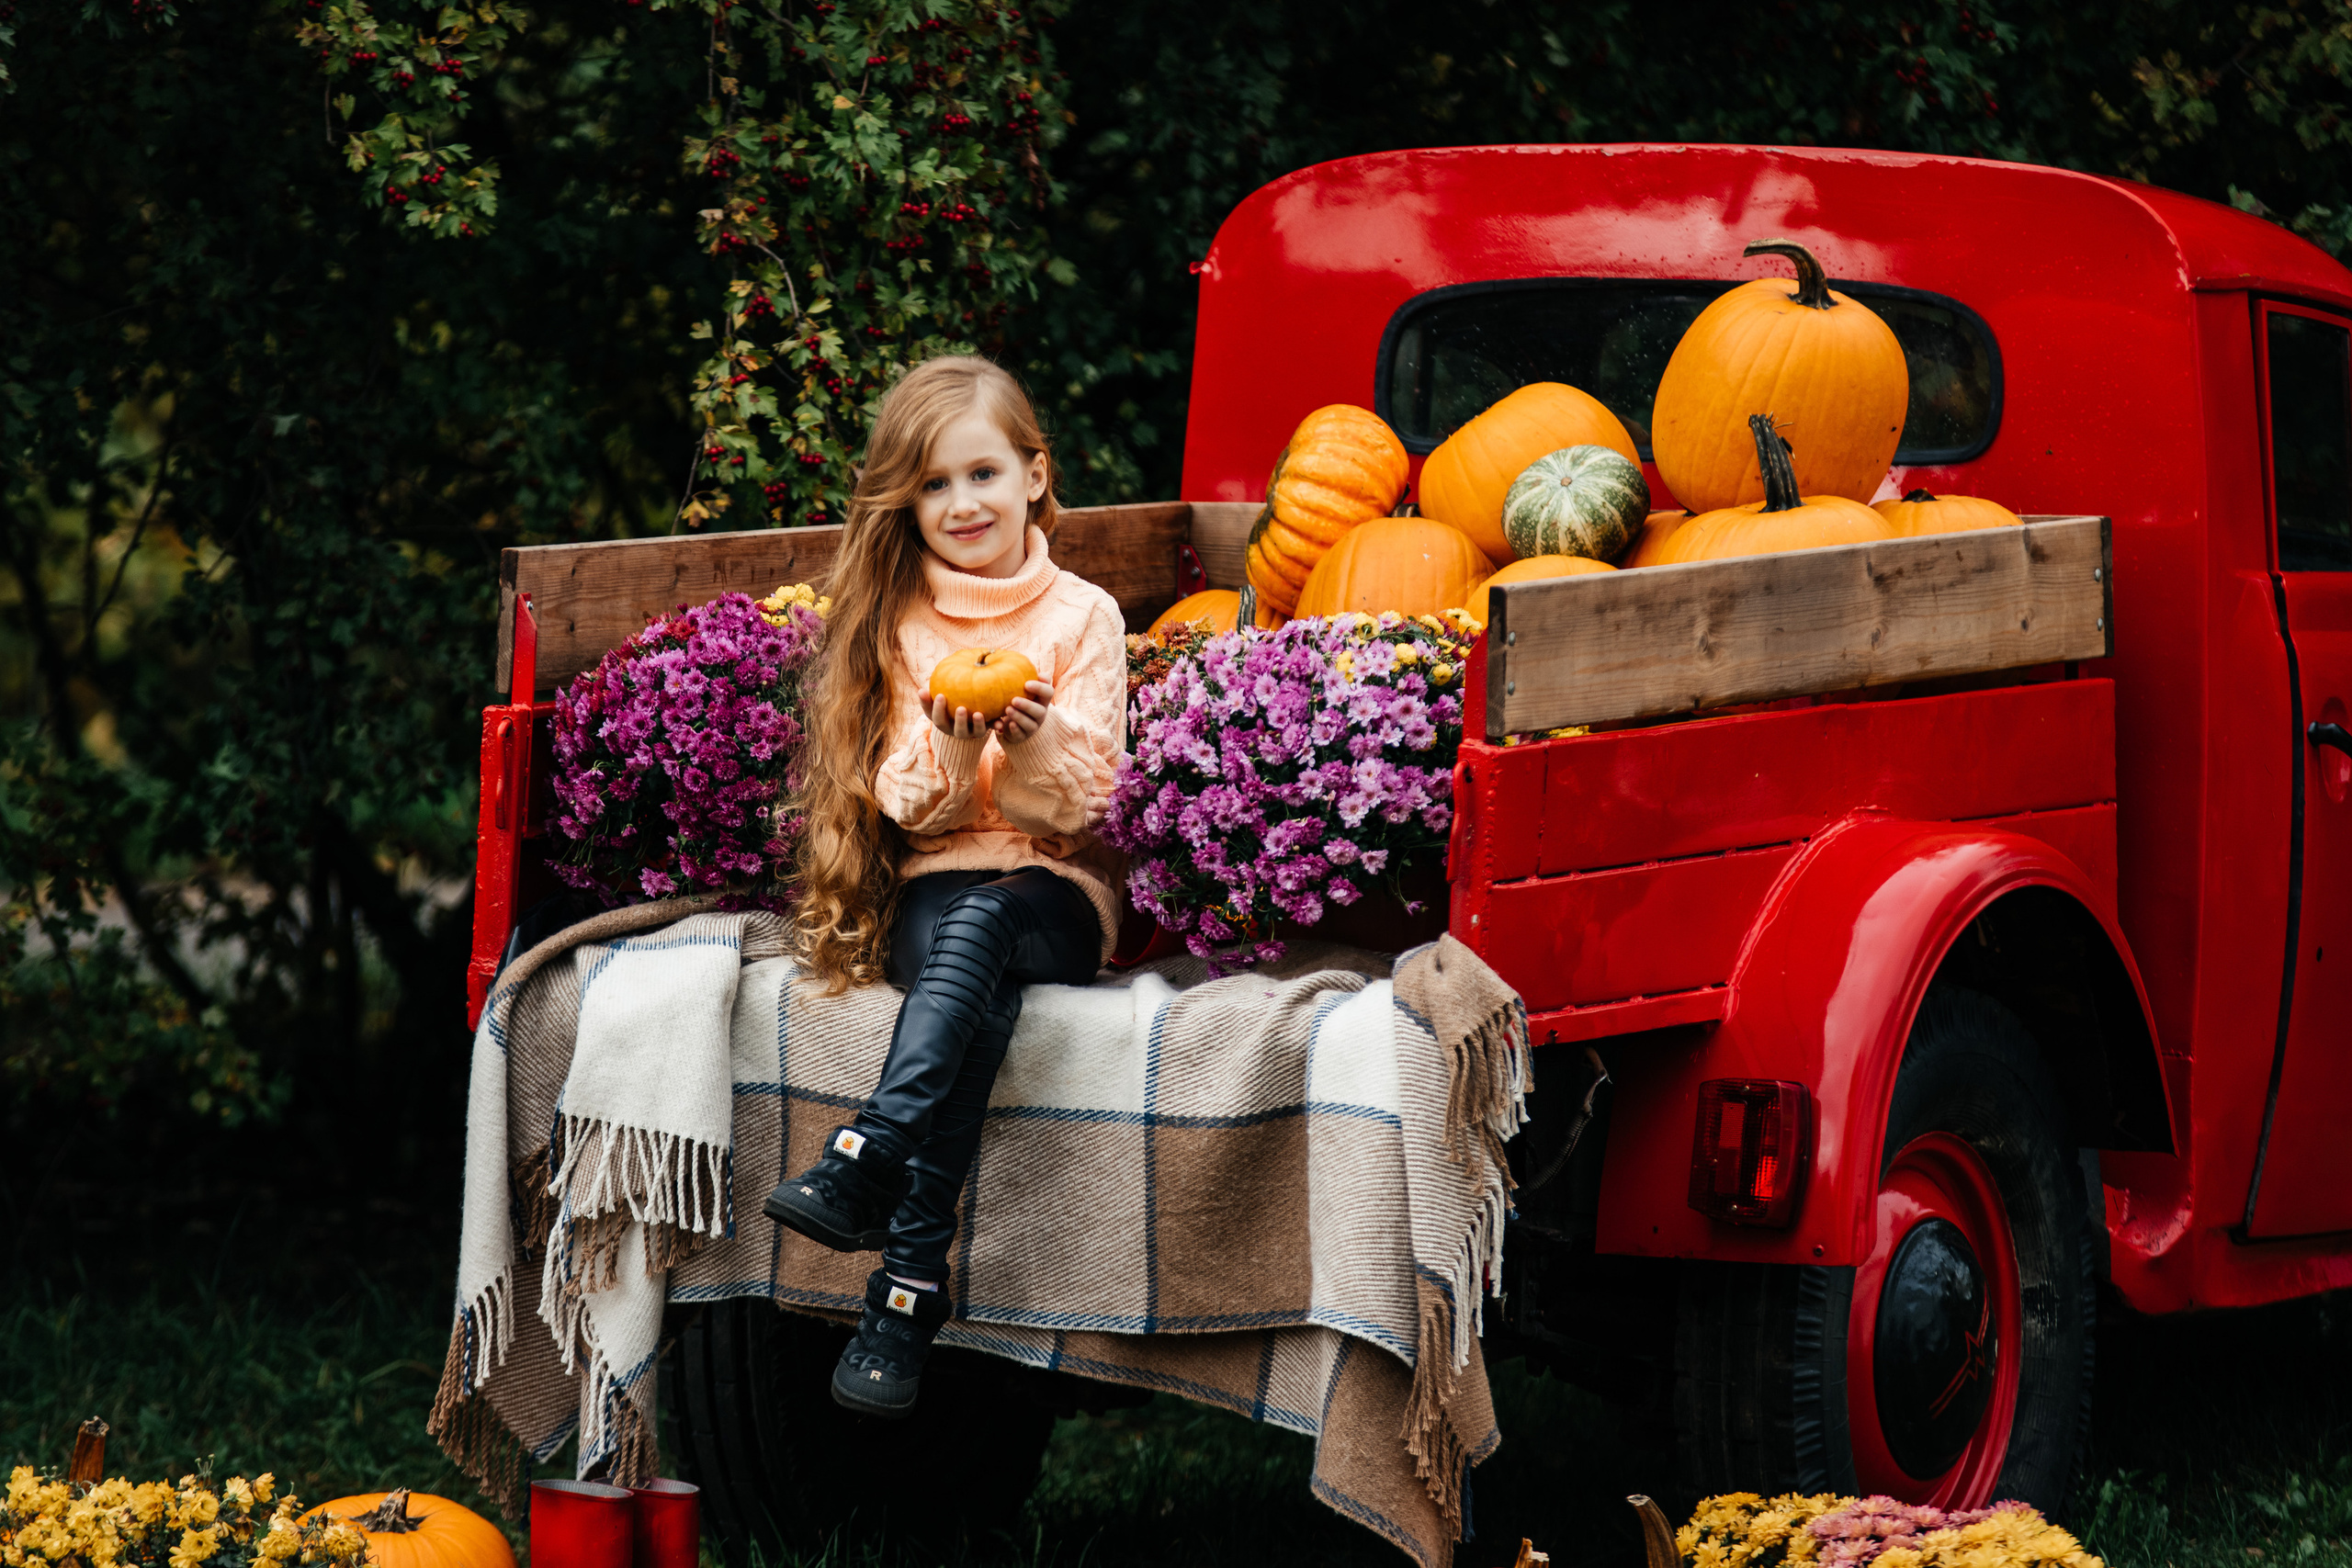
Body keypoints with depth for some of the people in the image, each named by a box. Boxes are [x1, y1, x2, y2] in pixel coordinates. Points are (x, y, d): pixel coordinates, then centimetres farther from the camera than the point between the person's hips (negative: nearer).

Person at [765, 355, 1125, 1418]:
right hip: (931, 887, 1)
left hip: (1055, 897, -1)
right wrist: (952, 750, -20)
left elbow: (1080, 805, -2)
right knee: (980, 986, -36)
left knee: (981, 922, -39)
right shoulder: (894, 622, 11)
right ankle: (912, 1282, -49)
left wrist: (1035, 744, -24)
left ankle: (862, 1165, -53)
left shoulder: (1082, 617, 5)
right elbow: (906, 805, 2)